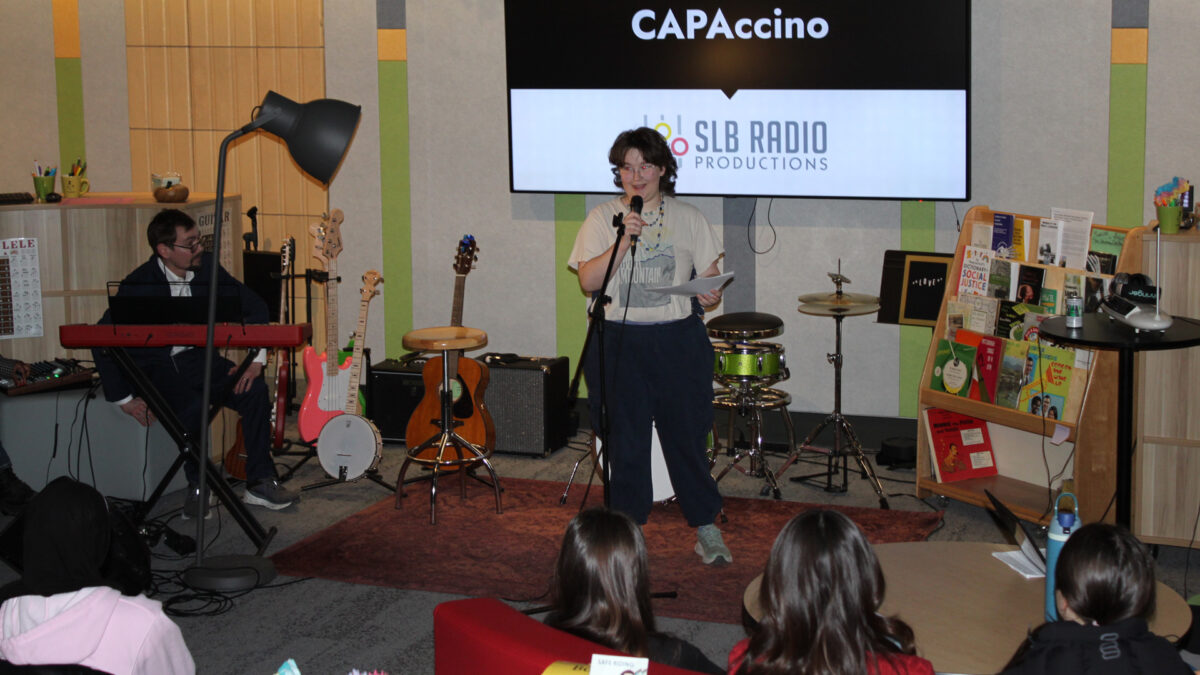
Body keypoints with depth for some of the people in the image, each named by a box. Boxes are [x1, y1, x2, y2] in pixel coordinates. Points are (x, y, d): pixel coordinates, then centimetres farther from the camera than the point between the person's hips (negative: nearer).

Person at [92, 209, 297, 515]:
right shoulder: (139, 285, -18)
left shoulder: (206, 267, -3)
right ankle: (198, 486, -10)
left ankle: (260, 483, -10)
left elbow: (254, 306, 6)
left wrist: (256, 359, -6)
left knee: (254, 390, -20)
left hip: (197, 358, 5)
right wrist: (125, 399, -14)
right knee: (195, 408, -34)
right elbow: (103, 342, -15)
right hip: (155, 368, -5)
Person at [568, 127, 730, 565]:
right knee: (625, 441, 4)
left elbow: (710, 278, 8)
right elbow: (588, 281, -8)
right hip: (618, 343, 0)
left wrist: (710, 297, -15)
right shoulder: (602, 218, 3)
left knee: (687, 435, 3)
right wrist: (624, 241, -20)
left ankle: (707, 531, 16)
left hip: (679, 342, 0)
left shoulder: (688, 218, 7)